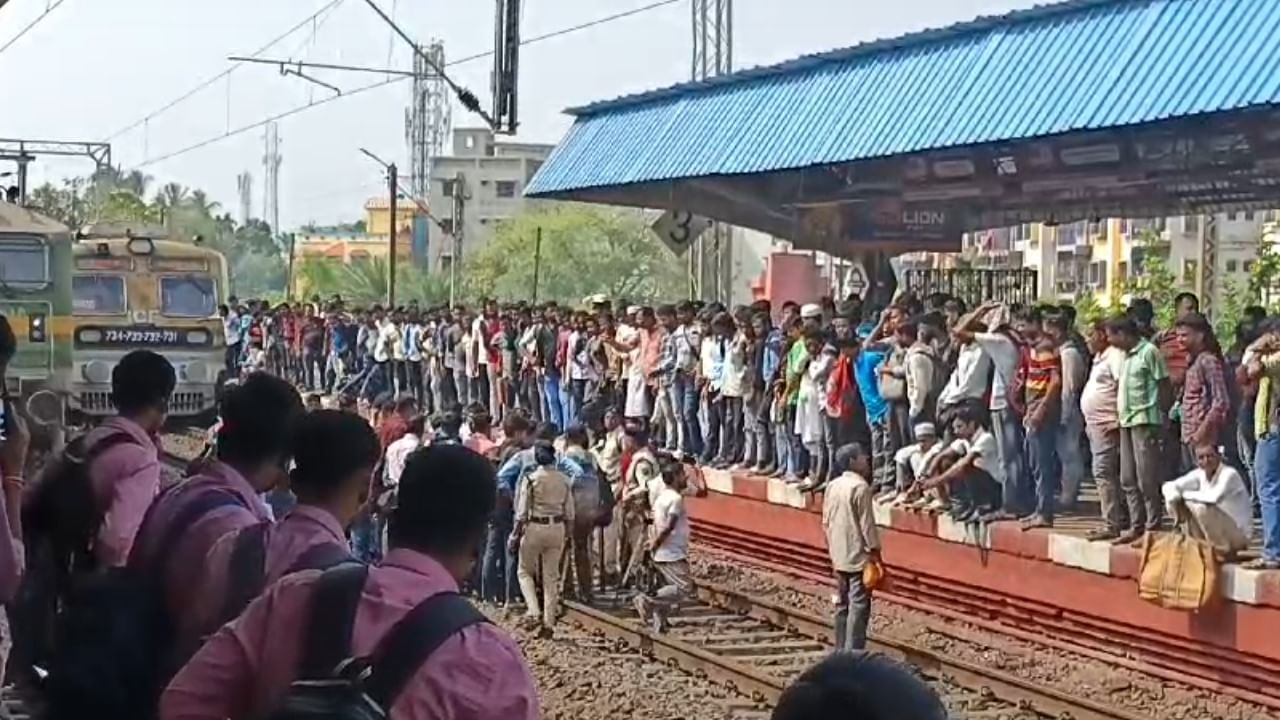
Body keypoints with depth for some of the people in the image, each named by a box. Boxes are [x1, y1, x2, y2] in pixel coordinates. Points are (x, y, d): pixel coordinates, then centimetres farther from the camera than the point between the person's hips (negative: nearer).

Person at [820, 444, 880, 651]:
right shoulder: (860, 487, -16)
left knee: (843, 605, 14)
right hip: (859, 557, -8)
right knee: (859, 607, -6)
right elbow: (867, 524, -16)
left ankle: (841, 651, 17)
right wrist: (875, 551, -9)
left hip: (839, 557, 8)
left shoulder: (832, 486, 9)